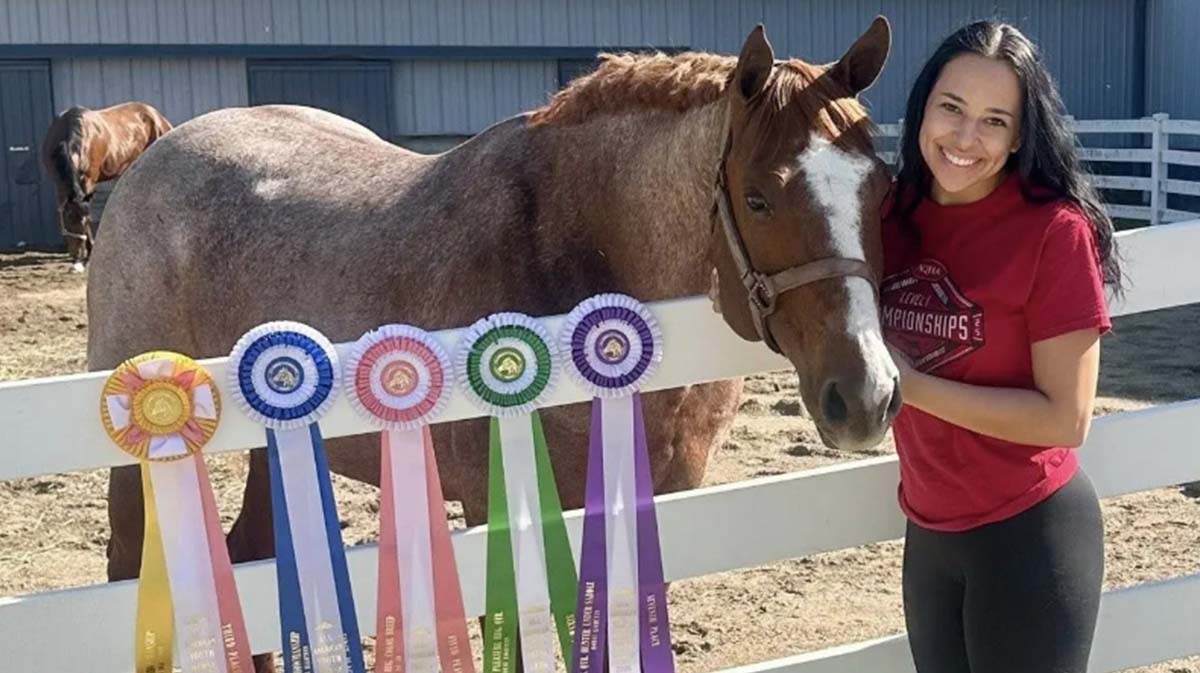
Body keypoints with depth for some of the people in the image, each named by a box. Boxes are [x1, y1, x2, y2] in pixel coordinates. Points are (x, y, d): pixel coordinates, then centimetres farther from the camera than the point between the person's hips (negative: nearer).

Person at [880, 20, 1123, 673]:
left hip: (1030, 535, -5)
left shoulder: (1055, 229, -17)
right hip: (928, 530, 5)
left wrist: (911, 384, -20)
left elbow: (1066, 419, -19)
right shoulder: (894, 212, -2)